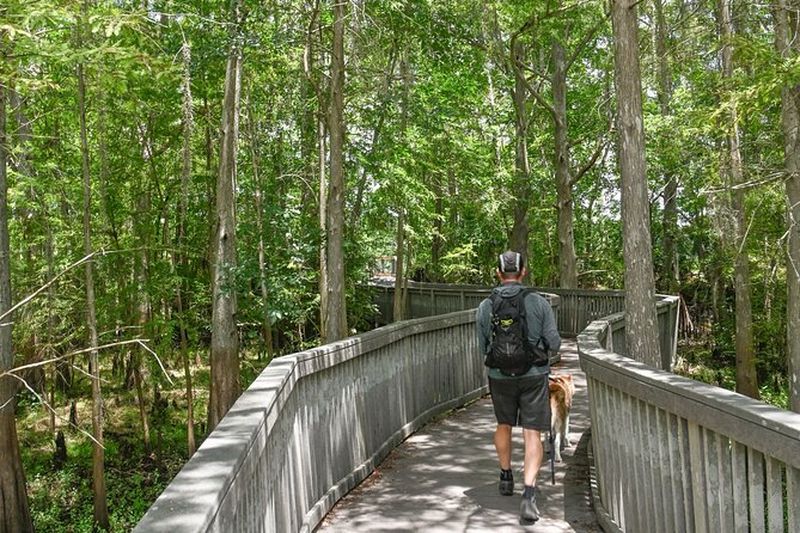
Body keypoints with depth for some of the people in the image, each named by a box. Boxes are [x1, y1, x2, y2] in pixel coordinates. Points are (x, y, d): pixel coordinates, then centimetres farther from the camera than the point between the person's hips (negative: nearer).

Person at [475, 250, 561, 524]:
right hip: (534, 375, -2)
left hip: (500, 376, 2)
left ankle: (506, 477, 39)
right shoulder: (539, 302, -8)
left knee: (504, 425, 24)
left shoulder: (485, 307, -4)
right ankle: (528, 493, -11)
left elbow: (482, 348, 2)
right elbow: (554, 343, -6)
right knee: (532, 435, 2)